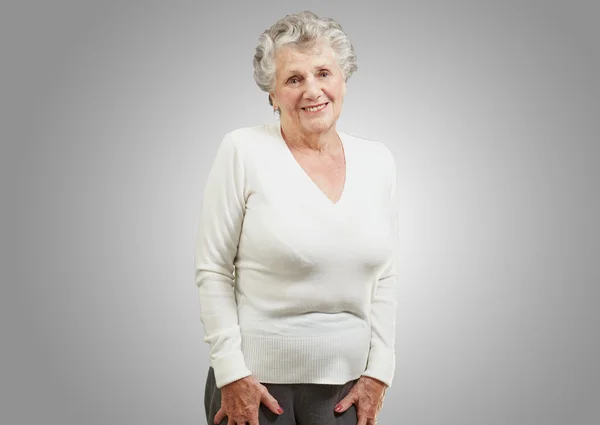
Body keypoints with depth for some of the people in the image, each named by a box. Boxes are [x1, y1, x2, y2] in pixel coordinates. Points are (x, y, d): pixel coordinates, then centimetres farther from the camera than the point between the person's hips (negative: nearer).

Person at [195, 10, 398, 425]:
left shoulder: (378, 161, 4)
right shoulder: (243, 151, -8)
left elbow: (385, 277, 8)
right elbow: (212, 271, -7)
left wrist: (378, 373, 3)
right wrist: (231, 375, -10)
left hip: (345, 384, 3)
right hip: (256, 379, -3)